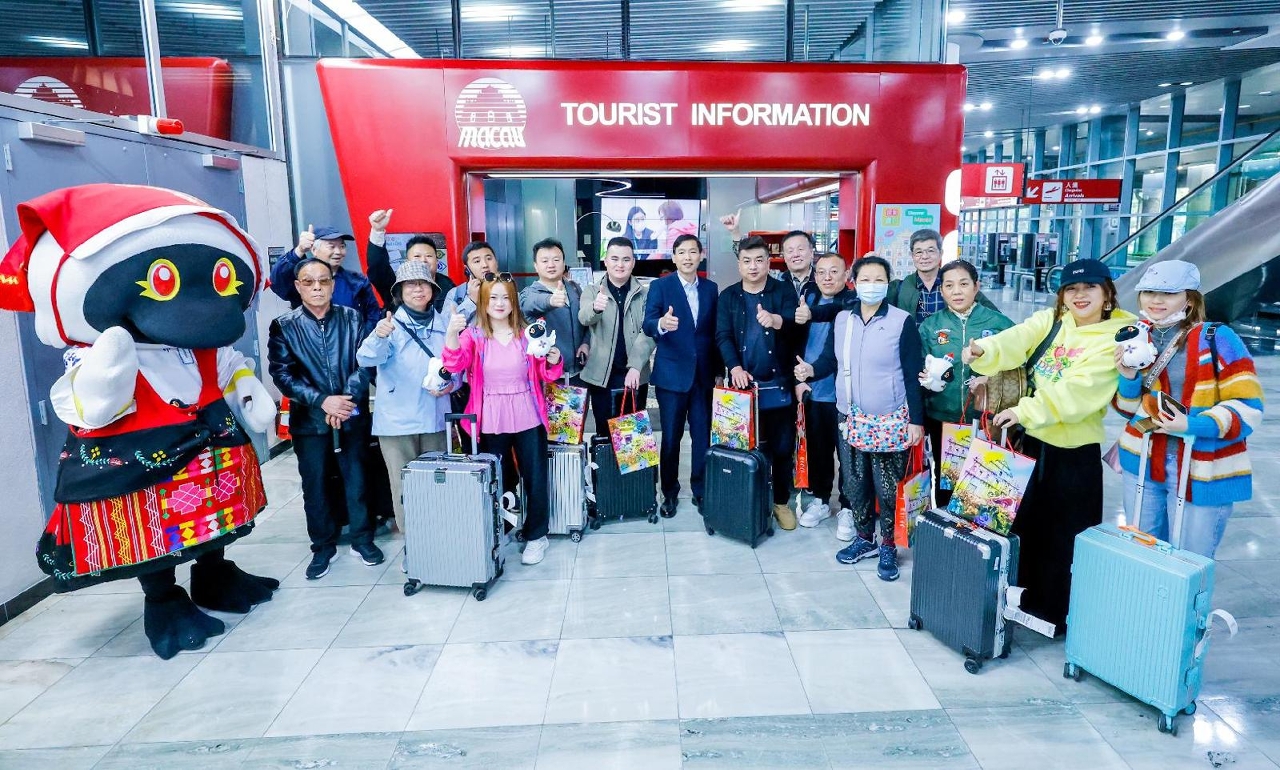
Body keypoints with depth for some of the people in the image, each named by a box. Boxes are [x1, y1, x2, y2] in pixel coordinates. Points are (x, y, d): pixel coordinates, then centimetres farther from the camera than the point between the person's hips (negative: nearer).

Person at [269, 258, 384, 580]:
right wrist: (322, 401, -18)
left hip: (352, 414, 1)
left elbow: (364, 362, -3)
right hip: (309, 418, 0)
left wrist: (348, 399, -16)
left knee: (356, 478, 8)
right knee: (314, 484, 8)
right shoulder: (284, 326, -2)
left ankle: (362, 538, 24)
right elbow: (282, 373, -8)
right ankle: (323, 546, 23)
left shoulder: (351, 318, 2)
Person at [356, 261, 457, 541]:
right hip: (398, 419, -3)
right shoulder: (392, 325, -5)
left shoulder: (444, 324, 7)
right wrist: (379, 336, -42)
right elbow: (367, 359, -22)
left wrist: (450, 384, -8)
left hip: (435, 417, 3)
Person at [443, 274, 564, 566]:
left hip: (527, 418, 1)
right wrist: (451, 332, -37)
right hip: (490, 421, 0)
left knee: (535, 477, 6)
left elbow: (546, 375, 7)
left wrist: (553, 361, -16)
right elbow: (455, 364, -20)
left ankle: (537, 536, 23)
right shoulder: (473, 334, -1)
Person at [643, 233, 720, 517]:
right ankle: (669, 491, 20)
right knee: (670, 436, 5)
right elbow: (647, 324, -16)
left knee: (703, 435, 7)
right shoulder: (659, 286, -3)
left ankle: (701, 490, 21)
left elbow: (714, 331, 10)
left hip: (704, 374, 3)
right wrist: (662, 323, -39)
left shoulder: (711, 288, 8)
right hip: (672, 374, -3)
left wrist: (718, 369, 6)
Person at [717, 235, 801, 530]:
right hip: (744, 384, 1)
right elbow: (722, 336, -2)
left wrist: (775, 320, -38)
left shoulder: (784, 292, 2)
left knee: (782, 446, 6)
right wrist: (735, 367, -19)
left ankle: (781, 501, 21)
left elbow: (794, 325, -14)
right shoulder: (728, 297, 6)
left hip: (779, 385, -1)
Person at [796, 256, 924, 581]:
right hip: (850, 418, 5)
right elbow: (830, 360, 7)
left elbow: (913, 375, -9)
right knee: (855, 484, 14)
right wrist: (811, 370, -16)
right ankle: (864, 538, 32)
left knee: (887, 488, 3)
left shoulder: (902, 321, -9)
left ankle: (888, 546, 22)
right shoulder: (841, 320, 4)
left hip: (890, 422, -4)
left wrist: (916, 420, -12)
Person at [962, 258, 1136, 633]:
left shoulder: (1117, 339, -11)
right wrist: (984, 351, -36)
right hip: (1033, 440, 5)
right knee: (1027, 523, 17)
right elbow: (1015, 342, -15)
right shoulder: (1050, 321, 4)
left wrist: (1025, 411, -33)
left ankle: (1058, 613, 25)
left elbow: (1078, 391, -24)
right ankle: (1031, 597, 37)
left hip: (1075, 453, -5)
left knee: (1064, 536, 6)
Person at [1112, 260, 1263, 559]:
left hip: (1202, 473, -4)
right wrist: (1128, 378, -8)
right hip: (1143, 463, 4)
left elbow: (1247, 408, -10)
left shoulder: (1217, 338, -11)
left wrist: (1192, 426, -24)